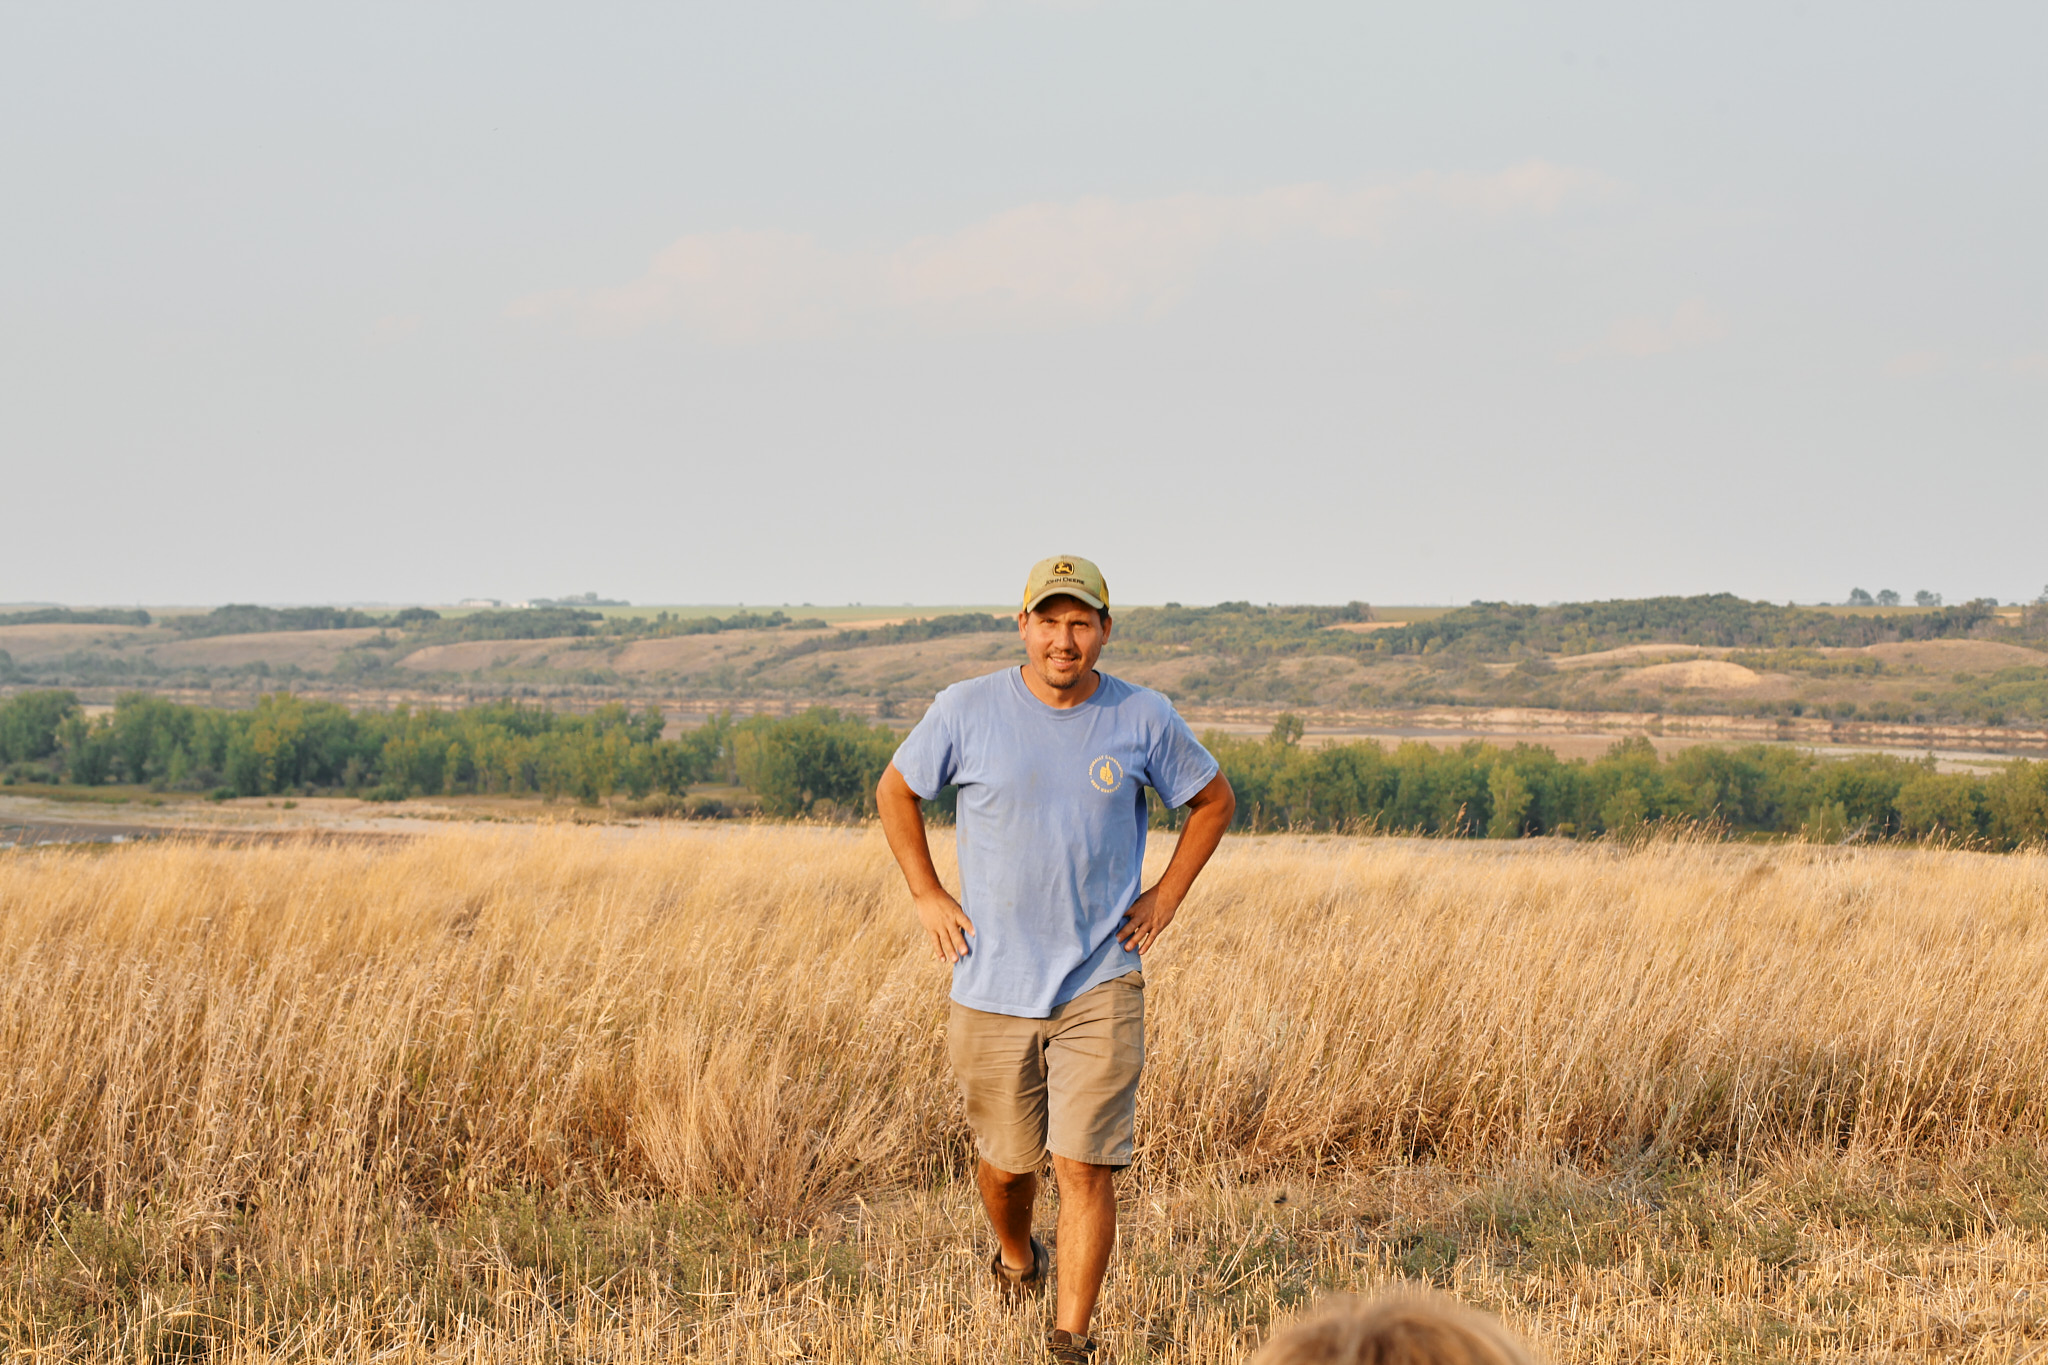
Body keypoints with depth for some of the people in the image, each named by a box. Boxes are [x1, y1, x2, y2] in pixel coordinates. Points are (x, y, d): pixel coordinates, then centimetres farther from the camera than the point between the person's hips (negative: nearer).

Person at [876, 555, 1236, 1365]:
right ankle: (1016, 1259, 46)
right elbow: (895, 792, 11)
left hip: (1102, 987, -1)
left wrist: (1167, 896, 5)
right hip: (992, 986, 1)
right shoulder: (965, 711, -5)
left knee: (1087, 1169, -9)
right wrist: (926, 896, 4)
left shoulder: (1145, 720, -3)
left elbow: (1213, 800, 14)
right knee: (1005, 1161, 13)